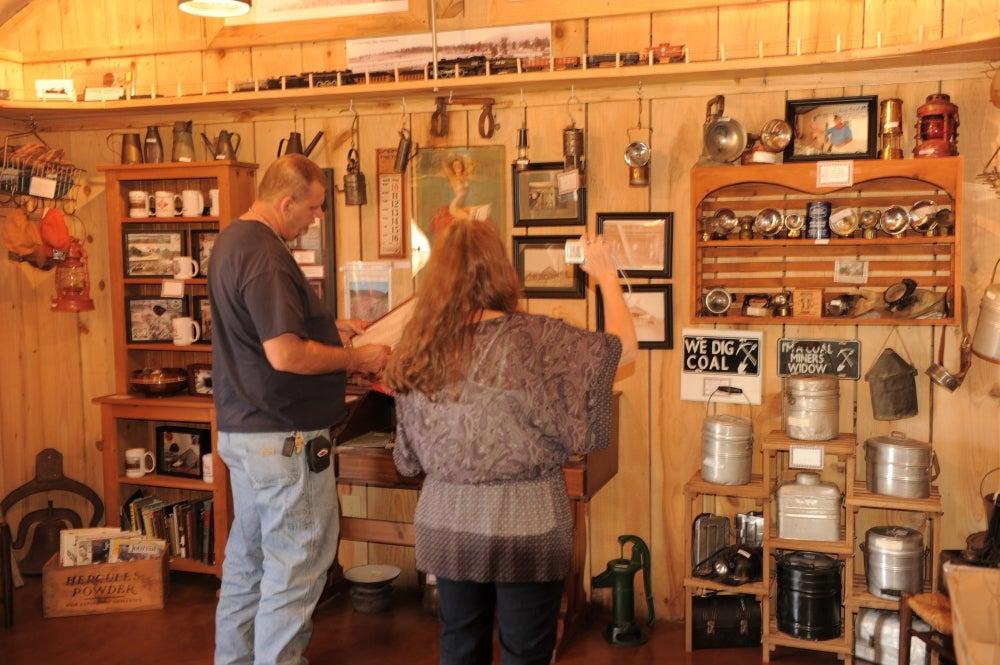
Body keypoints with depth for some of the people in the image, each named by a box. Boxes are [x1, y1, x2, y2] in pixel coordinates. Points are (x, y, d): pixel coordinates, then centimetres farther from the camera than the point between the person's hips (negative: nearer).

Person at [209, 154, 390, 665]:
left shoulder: (232, 239, 12)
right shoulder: (264, 254, -21)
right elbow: (284, 354, -27)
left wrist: (329, 327, 14)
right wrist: (355, 359, -14)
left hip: (241, 429, 11)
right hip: (282, 438, -10)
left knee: (247, 556, 20)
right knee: (296, 565, 1)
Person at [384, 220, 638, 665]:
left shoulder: (419, 350, -2)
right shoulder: (533, 338, -15)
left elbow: (409, 458, 5)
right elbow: (623, 347, -4)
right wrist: (606, 275, 8)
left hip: (447, 523, 4)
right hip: (523, 525, -4)